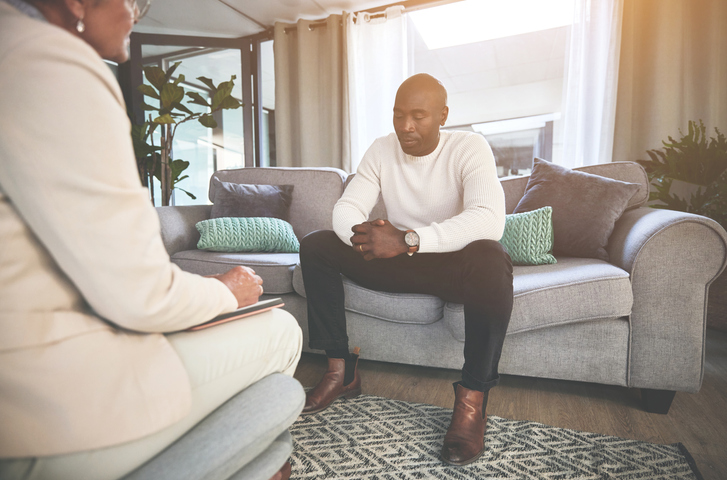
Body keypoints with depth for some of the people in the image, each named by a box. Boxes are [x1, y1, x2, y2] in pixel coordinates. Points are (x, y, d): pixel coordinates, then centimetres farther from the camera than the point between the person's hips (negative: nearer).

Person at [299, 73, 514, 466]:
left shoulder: (469, 148, -13)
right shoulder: (382, 150, 1)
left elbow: (490, 219, -31)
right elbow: (346, 208, -7)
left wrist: (408, 239, -40)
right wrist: (363, 235, -32)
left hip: (453, 262, -4)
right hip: (397, 262, 5)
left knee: (490, 258, -39)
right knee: (315, 246, -6)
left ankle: (473, 397, -22)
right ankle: (341, 371, -4)